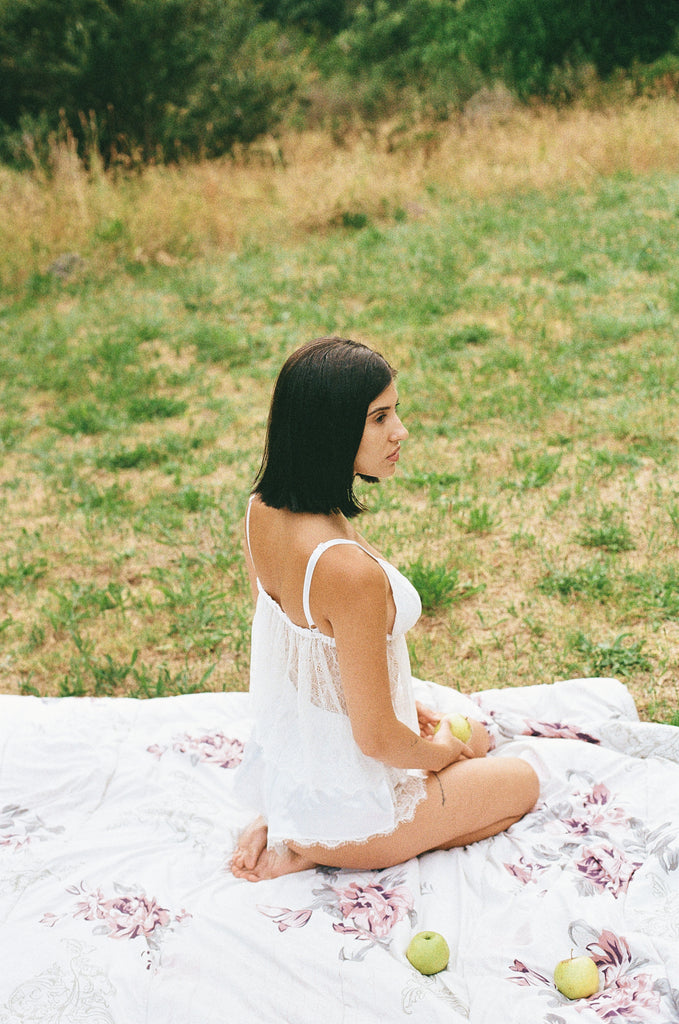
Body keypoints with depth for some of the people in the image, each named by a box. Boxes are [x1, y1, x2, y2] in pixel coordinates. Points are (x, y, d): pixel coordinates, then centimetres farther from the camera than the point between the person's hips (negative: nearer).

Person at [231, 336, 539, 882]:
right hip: (347, 805, -7)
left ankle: (282, 824, 14)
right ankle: (315, 849, 5)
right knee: (522, 780, 19)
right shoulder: (351, 571, -37)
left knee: (472, 734, 31)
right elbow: (377, 738, -26)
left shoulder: (263, 509, -10)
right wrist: (444, 752, -5)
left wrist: (391, 699, 14)